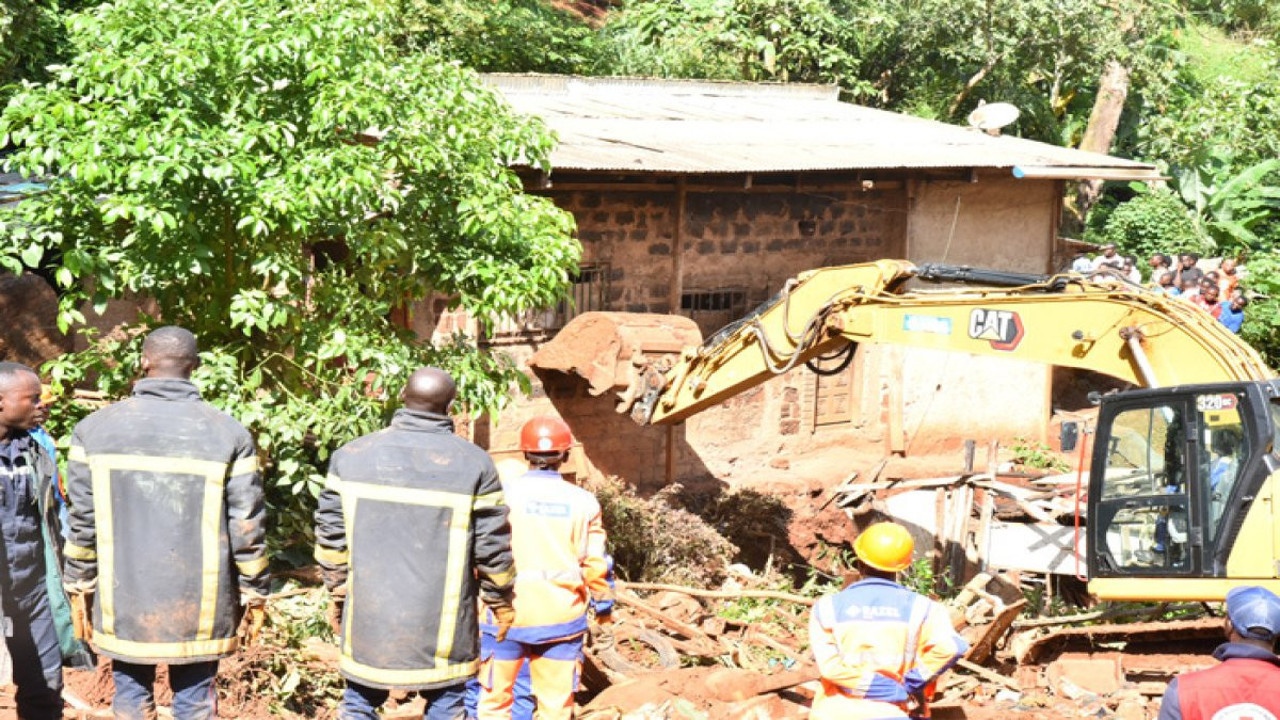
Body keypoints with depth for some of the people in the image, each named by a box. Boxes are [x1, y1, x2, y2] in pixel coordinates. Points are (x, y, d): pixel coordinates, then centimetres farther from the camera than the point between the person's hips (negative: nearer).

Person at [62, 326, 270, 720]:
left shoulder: (95, 428, -3)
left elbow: (83, 520, 0)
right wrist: (255, 593, 6)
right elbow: (247, 526, -4)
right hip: (199, 609, -1)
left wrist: (79, 584, 11)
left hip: (123, 603, 1)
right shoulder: (228, 433, -6)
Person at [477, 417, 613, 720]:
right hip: (561, 616, 1)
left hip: (506, 615, -1)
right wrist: (604, 610, 14)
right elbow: (596, 566, 0)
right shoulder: (583, 502, -1)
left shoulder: (503, 494, -6)